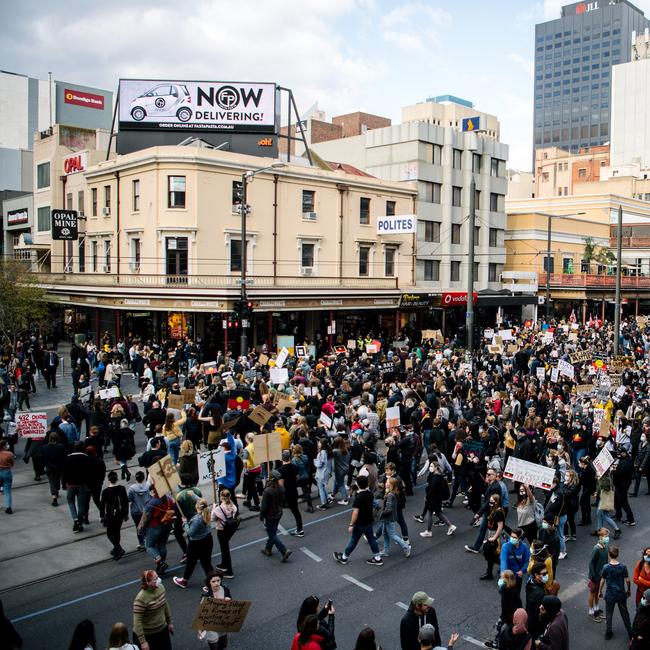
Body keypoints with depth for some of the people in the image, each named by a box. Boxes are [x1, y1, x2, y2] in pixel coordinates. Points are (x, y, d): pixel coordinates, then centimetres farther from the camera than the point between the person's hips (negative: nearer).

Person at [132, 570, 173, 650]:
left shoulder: (160, 587, -8)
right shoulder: (141, 599, -29)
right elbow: (137, 621, -25)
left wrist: (169, 622, 16)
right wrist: (142, 642, -22)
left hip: (162, 629, 6)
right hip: (147, 635, -6)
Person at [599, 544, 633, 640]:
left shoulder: (606, 567, -17)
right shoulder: (623, 566, -15)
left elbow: (602, 581, -9)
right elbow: (627, 580, -7)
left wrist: (600, 591, 7)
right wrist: (628, 590, 12)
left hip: (610, 595, -1)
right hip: (621, 594, 1)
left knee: (609, 614, 14)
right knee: (625, 613, 19)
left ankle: (608, 633, 23)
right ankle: (630, 632, 31)